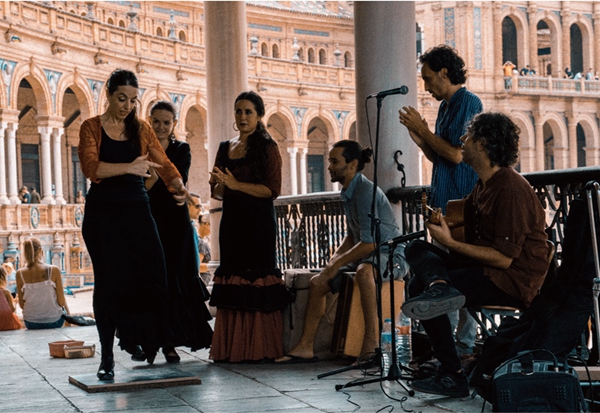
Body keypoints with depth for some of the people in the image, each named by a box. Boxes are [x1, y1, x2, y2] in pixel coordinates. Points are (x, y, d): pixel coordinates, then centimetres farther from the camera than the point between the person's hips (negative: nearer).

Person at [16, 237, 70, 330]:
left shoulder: (20, 274, -9)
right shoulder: (54, 271, -15)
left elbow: (22, 304, -2)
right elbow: (61, 301, -11)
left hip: (31, 324, 2)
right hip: (54, 321, -2)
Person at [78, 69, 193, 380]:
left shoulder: (141, 130, 12)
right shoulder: (91, 127, 2)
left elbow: (163, 164, 4)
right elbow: (91, 167, -14)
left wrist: (179, 187, -16)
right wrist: (128, 167, -28)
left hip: (137, 209, 3)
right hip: (103, 212, -3)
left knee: (150, 274, -8)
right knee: (108, 280, -3)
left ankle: (131, 337, 18)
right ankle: (107, 357, 5)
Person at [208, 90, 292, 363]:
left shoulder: (267, 147, 0)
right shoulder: (225, 148, 16)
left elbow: (272, 189, -9)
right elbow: (216, 192, 18)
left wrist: (236, 185, -16)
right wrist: (220, 185, -6)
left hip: (258, 223, -6)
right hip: (232, 221, 6)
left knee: (257, 281, -9)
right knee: (231, 281, 2)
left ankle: (260, 349, -6)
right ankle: (231, 348, 4)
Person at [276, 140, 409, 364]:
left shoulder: (365, 191, -20)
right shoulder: (349, 192, 10)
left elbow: (369, 243, -25)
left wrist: (338, 264, -18)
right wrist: (333, 260, 7)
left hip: (390, 255, -10)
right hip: (364, 256, 10)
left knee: (364, 271, -41)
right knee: (318, 282, -1)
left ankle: (371, 342, -40)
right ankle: (305, 347, 1)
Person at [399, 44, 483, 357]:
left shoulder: (468, 103, -11)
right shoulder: (445, 106, 17)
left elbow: (457, 155, -19)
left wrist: (423, 130, -9)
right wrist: (418, 136, 7)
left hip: (462, 202, -10)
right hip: (444, 201, 10)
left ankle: (467, 343, -2)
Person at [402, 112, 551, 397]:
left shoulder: (511, 189, -19)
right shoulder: (485, 184, 12)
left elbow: (504, 258, -24)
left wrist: (450, 243, -20)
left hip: (514, 282, -10)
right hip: (485, 267, 10)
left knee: (420, 286, -18)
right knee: (416, 249, -1)